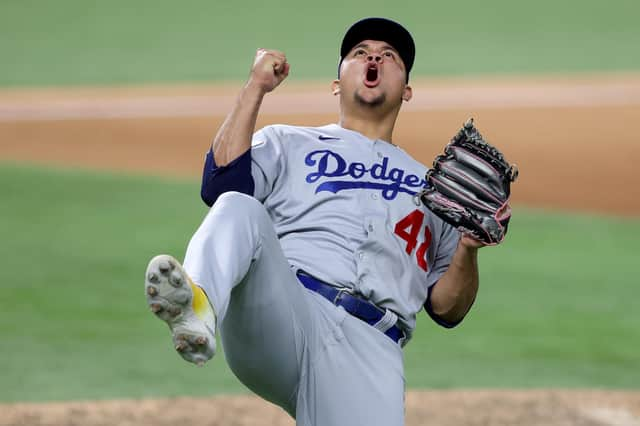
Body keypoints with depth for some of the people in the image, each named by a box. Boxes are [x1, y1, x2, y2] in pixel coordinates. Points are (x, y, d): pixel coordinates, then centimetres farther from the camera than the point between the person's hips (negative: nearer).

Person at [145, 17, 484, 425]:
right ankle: (197, 310, -58)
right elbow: (220, 186, 5)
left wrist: (468, 249, 4)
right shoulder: (287, 143, 27)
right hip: (284, 308, -1)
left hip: (371, 349, 1)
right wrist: (255, 89, 7)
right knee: (239, 208, -31)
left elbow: (448, 310, 23)